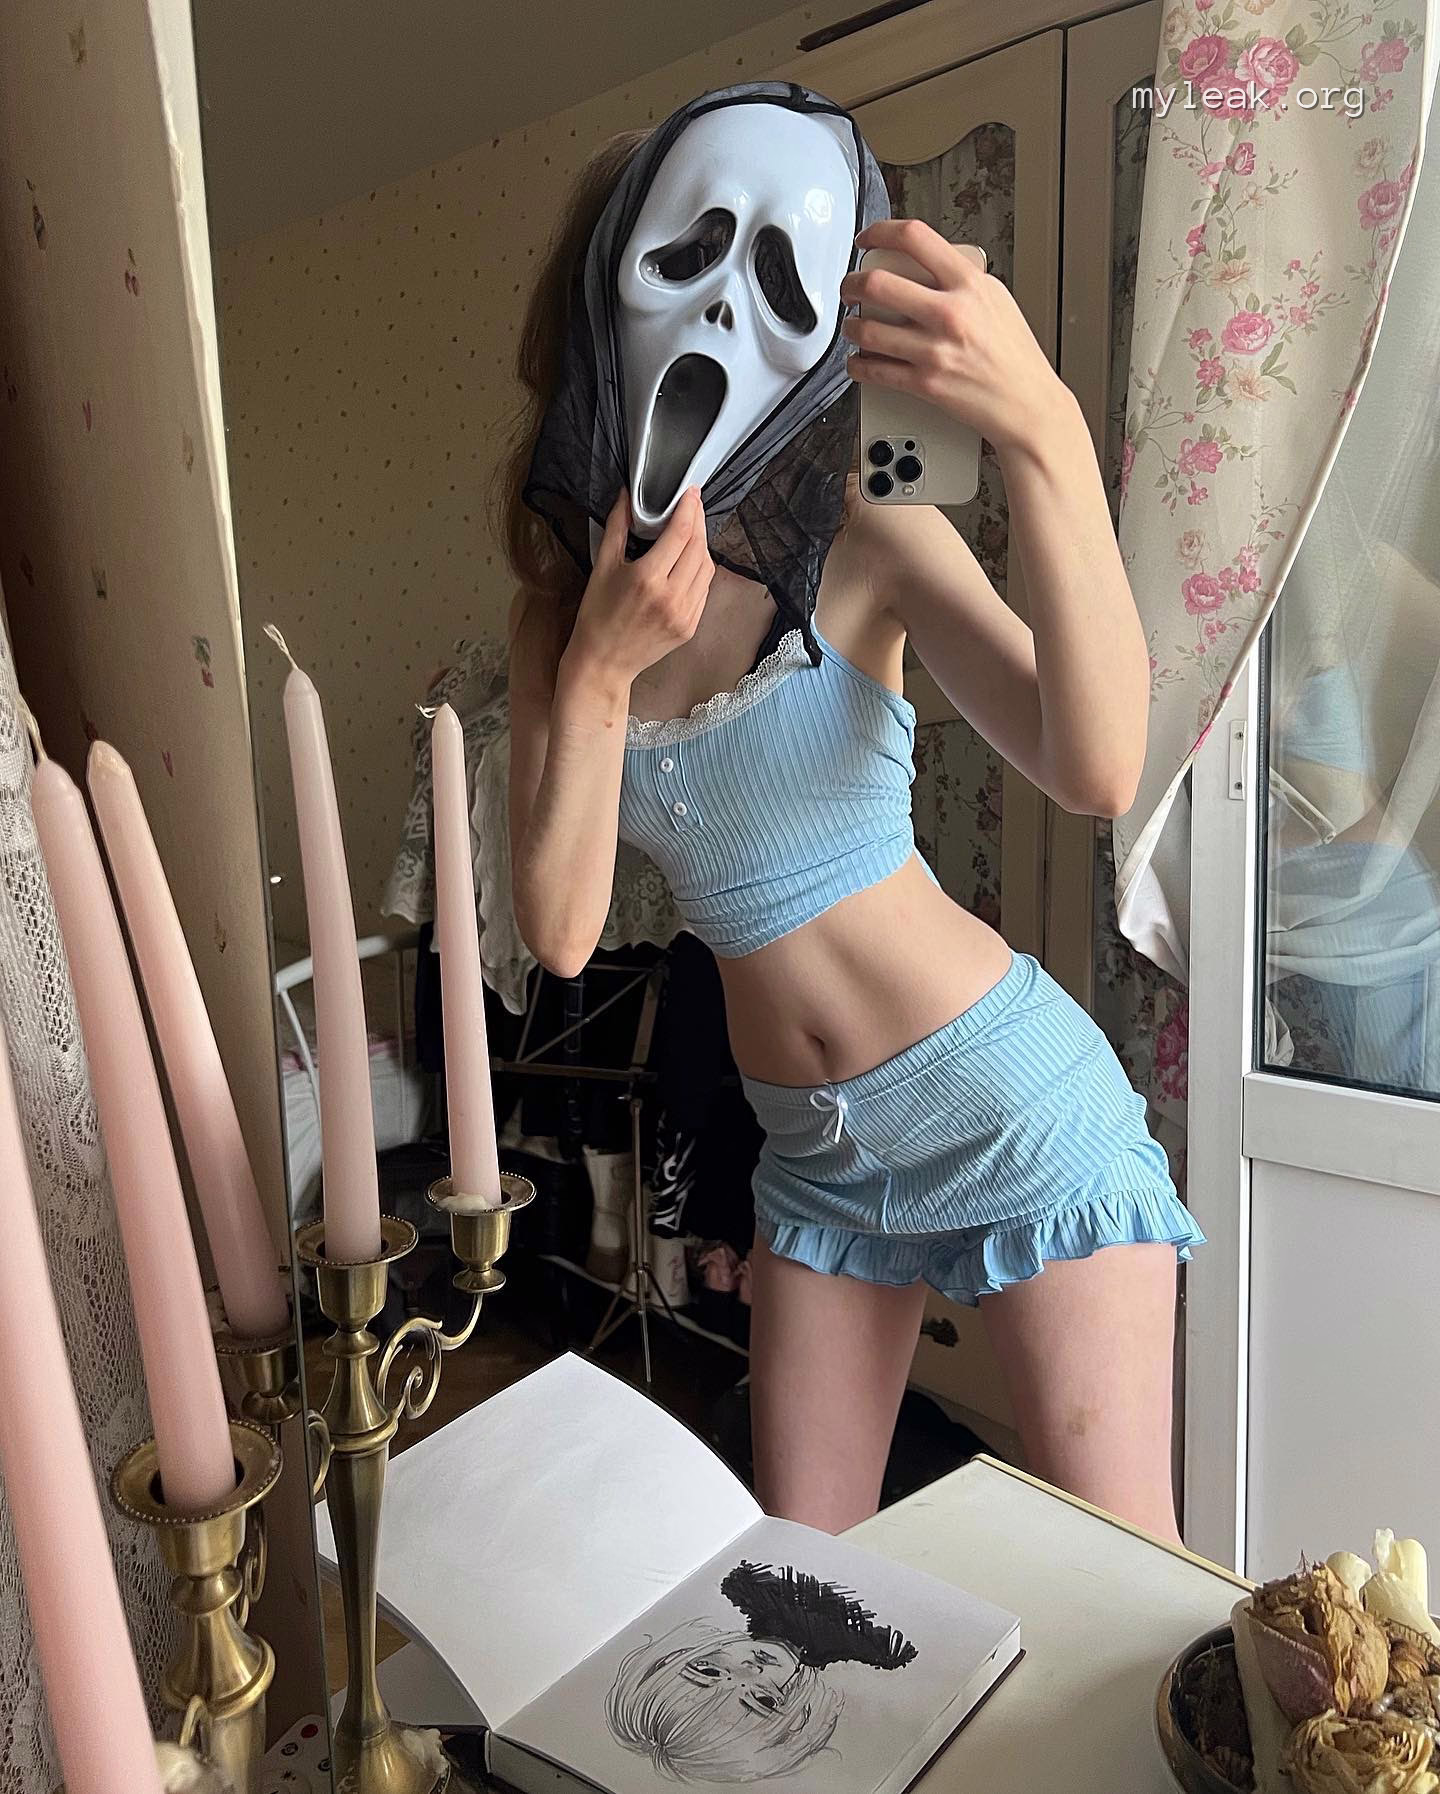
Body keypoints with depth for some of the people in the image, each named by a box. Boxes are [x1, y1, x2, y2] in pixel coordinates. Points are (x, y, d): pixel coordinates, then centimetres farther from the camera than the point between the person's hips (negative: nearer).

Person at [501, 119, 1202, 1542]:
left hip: (1006, 1100, -4)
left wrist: (1043, 429, -37)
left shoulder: (858, 540, -11)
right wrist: (600, 671, -19)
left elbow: (1096, 771, -27)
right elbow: (560, 931, -8)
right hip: (816, 1149, 4)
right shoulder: (560, 613, 1)